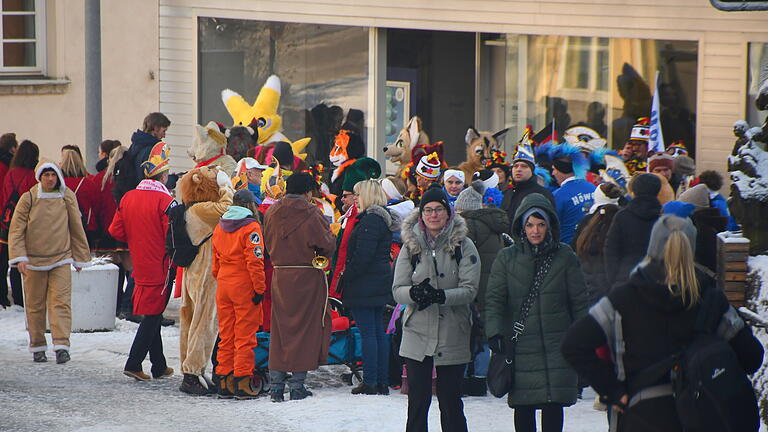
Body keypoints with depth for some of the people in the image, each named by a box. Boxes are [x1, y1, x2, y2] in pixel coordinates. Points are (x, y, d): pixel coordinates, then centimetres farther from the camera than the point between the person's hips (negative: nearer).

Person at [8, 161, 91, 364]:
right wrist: (19, 257, -12)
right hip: (34, 260, 0)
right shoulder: (28, 198, -3)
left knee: (61, 301, -11)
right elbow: (16, 230, -2)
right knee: (35, 305, 6)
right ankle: (37, 347, 17)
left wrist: (80, 257, 15)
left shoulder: (67, 197, 3)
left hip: (61, 259, 0)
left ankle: (62, 345, -17)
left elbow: (76, 228, 12)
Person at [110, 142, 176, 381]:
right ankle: (134, 363, -6)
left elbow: (116, 231, 8)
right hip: (161, 266, -7)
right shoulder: (165, 200, -16)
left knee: (152, 314, 15)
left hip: (140, 263, 7)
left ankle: (159, 366, 21)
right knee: (153, 314, 0)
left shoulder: (128, 198, 4)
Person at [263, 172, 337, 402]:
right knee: (304, 327, 3)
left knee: (279, 328, 11)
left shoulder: (272, 213, 4)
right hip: (307, 278, -4)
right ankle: (297, 385, 2)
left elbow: (268, 244, 12)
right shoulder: (310, 215, -12)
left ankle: (276, 384, 9)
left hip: (280, 276, 4)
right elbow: (327, 245, -10)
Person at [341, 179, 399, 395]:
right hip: (381, 283, 10)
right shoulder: (385, 219, 14)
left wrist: (347, 278, -12)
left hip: (365, 286, -10)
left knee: (368, 333, -7)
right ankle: (383, 382, 13)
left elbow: (362, 256, -21)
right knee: (379, 332, 11)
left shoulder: (370, 220, -16)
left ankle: (370, 382, -6)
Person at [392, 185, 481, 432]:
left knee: (451, 403, 5)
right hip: (418, 335, 1)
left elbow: (470, 289, -7)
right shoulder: (411, 245, 6)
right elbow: (398, 290, 2)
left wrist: (441, 296, -25)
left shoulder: (463, 245, 0)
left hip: (453, 337, -1)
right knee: (417, 402, 0)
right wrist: (415, 293, -21)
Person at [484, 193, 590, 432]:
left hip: (557, 347, 0)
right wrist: (494, 332, -15)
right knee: (523, 407, 3)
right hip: (521, 347, 0)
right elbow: (494, 299, 0)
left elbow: (579, 302, 7)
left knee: (554, 403, -4)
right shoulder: (507, 258, 3)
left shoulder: (565, 256, 3)